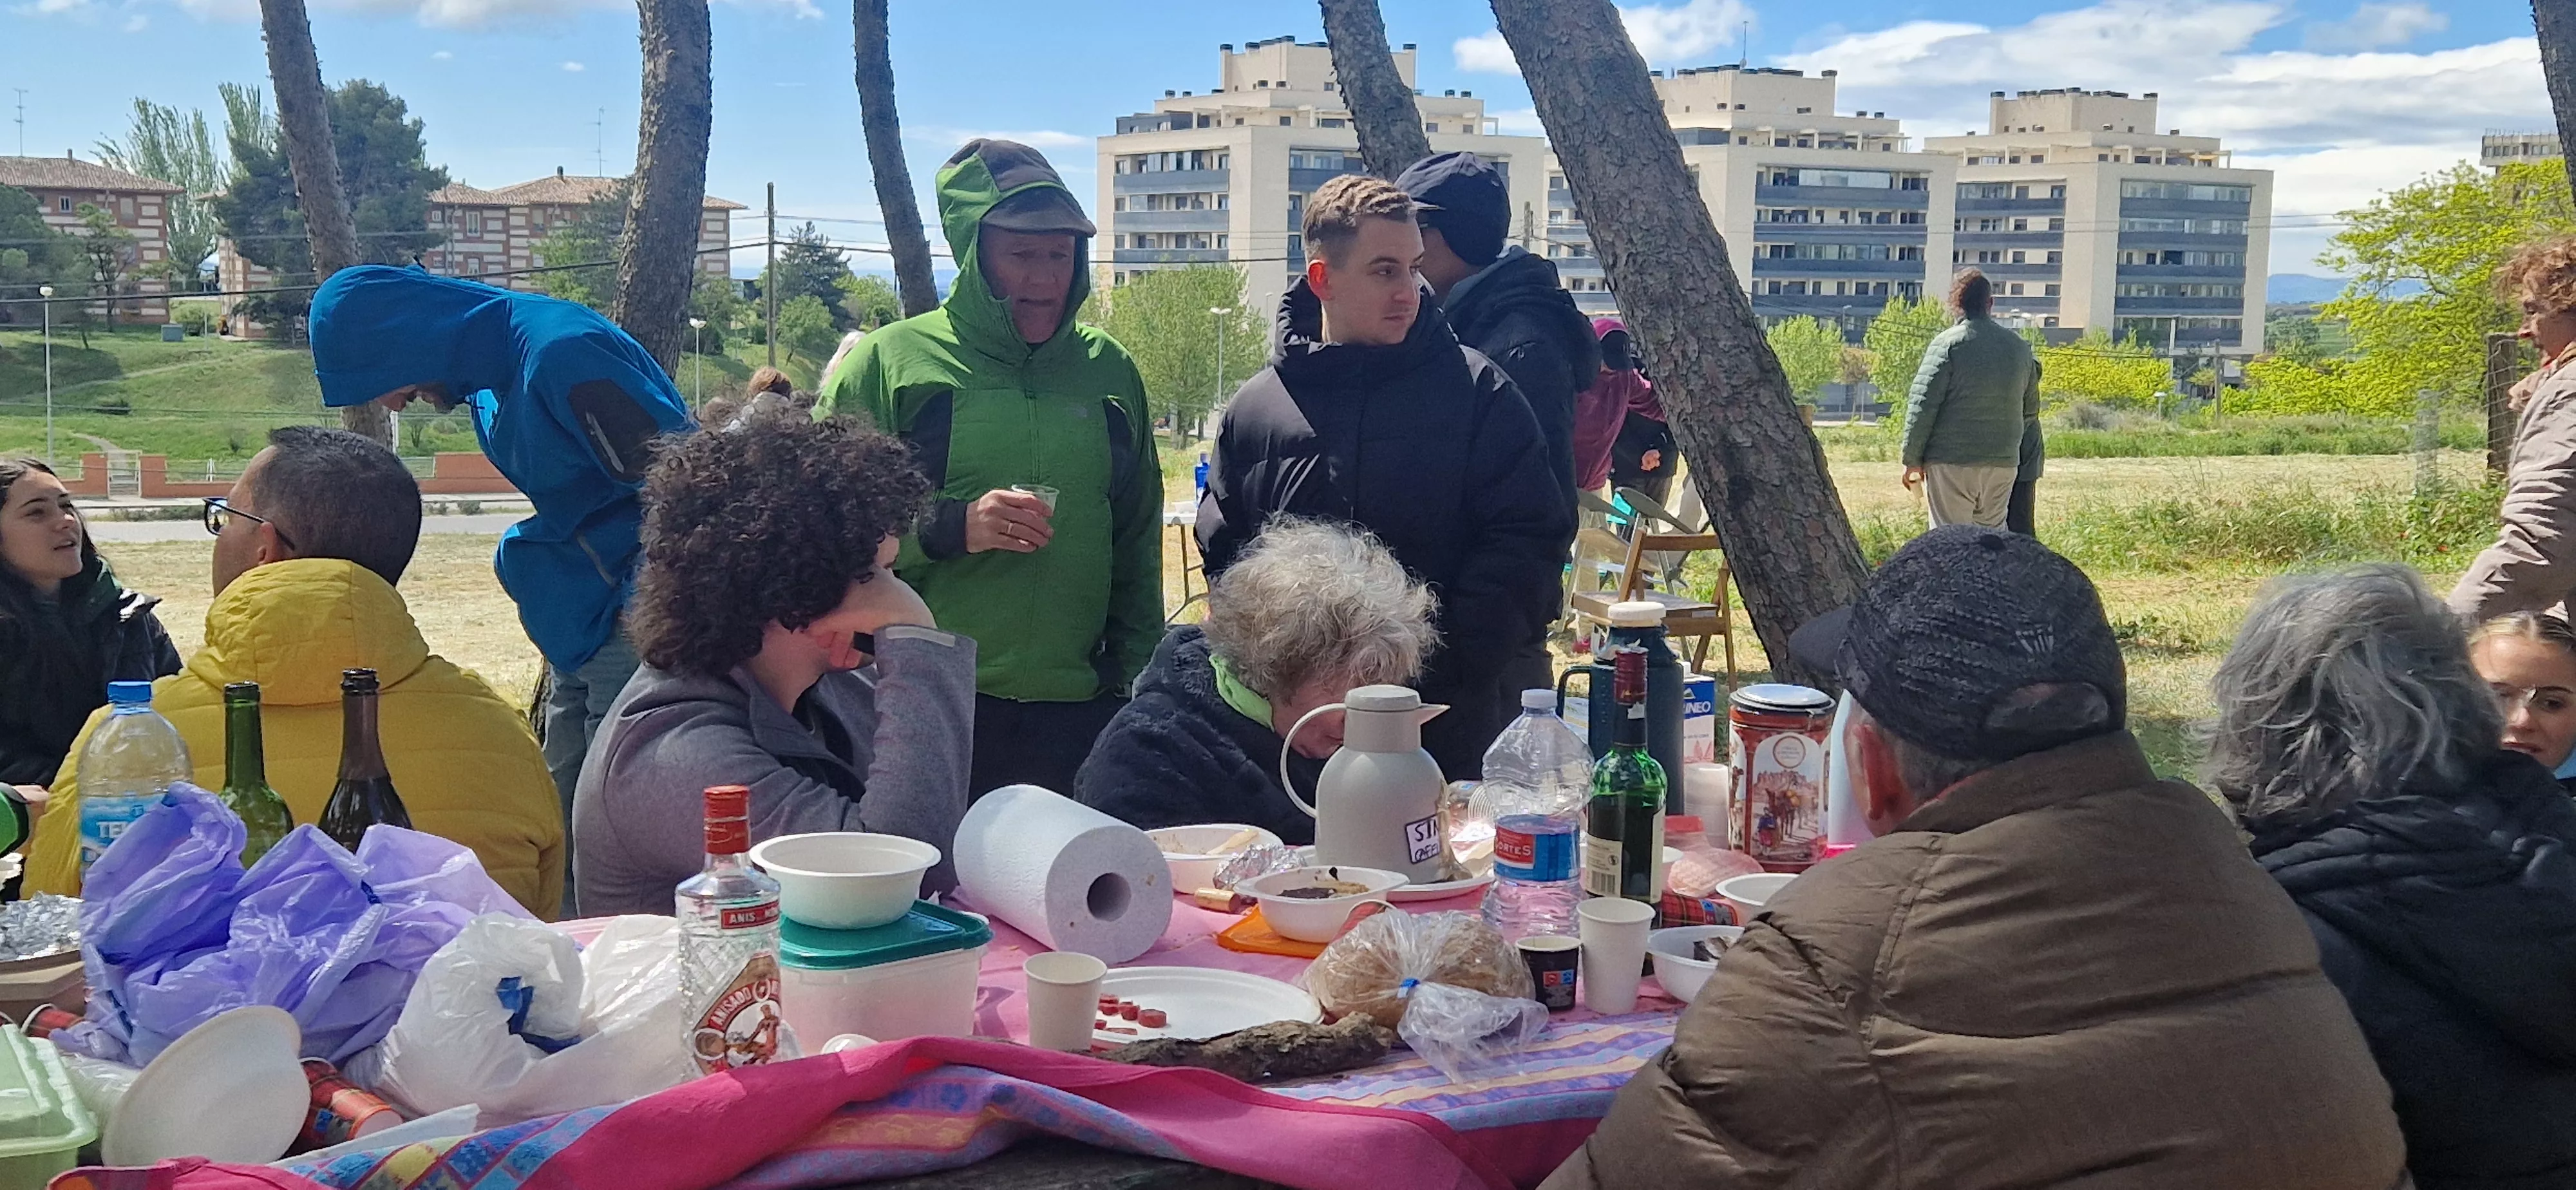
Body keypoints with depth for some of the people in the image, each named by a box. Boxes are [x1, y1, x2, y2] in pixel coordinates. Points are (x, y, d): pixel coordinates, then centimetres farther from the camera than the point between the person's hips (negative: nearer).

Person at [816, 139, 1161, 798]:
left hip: (1078, 715, 3)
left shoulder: (1109, 370, 12)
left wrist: (1137, 692, 13)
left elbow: (1138, 547, 18)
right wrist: (948, 528, -16)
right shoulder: (891, 362, 1)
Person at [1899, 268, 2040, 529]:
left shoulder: (1947, 344, -8)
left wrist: (1912, 460, -4)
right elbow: (2030, 411, 19)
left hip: (1951, 463, -5)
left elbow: (1922, 406, -10)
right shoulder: (2019, 348, 10)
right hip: (2004, 464, 5)